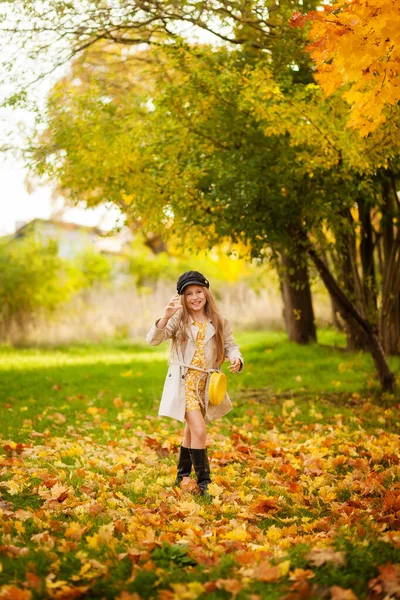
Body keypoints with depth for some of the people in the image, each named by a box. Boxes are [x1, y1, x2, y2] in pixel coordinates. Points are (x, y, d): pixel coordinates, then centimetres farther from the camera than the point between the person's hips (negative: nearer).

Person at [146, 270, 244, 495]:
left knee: (192, 430, 18)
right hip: (184, 382, -4)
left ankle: (183, 476, 34)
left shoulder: (218, 322, 2)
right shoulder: (179, 319, -6)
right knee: (199, 430, -16)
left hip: (207, 383, 4)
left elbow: (230, 345, 6)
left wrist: (236, 359, -17)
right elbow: (153, 339, -15)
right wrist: (166, 316, -30)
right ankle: (204, 482, -7)